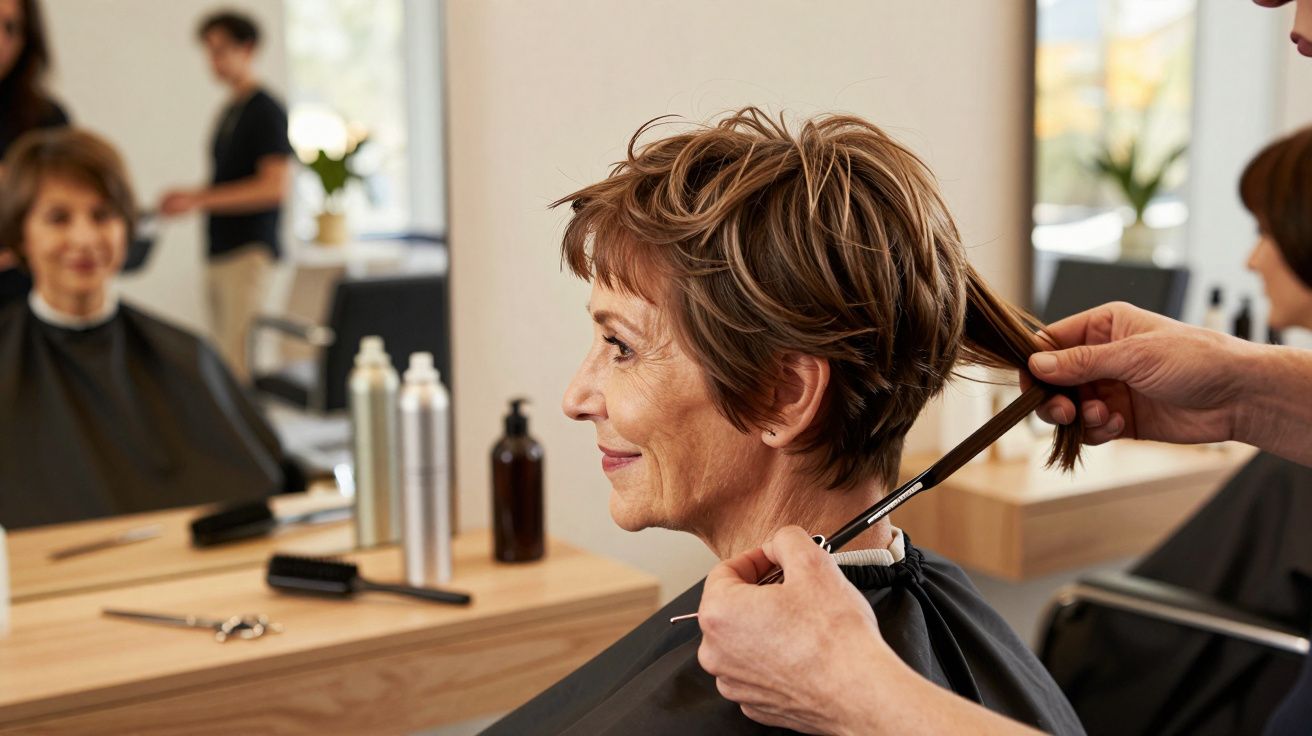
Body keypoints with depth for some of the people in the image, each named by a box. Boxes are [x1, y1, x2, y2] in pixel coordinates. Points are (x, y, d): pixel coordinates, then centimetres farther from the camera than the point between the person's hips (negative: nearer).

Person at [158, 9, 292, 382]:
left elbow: (274, 186, -17)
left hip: (249, 250, -9)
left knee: (240, 357, -13)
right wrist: (189, 198, 7)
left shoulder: (266, 111, -8)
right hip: (221, 250, 9)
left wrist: (200, 199, -18)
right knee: (222, 354, 8)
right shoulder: (230, 110, 17)